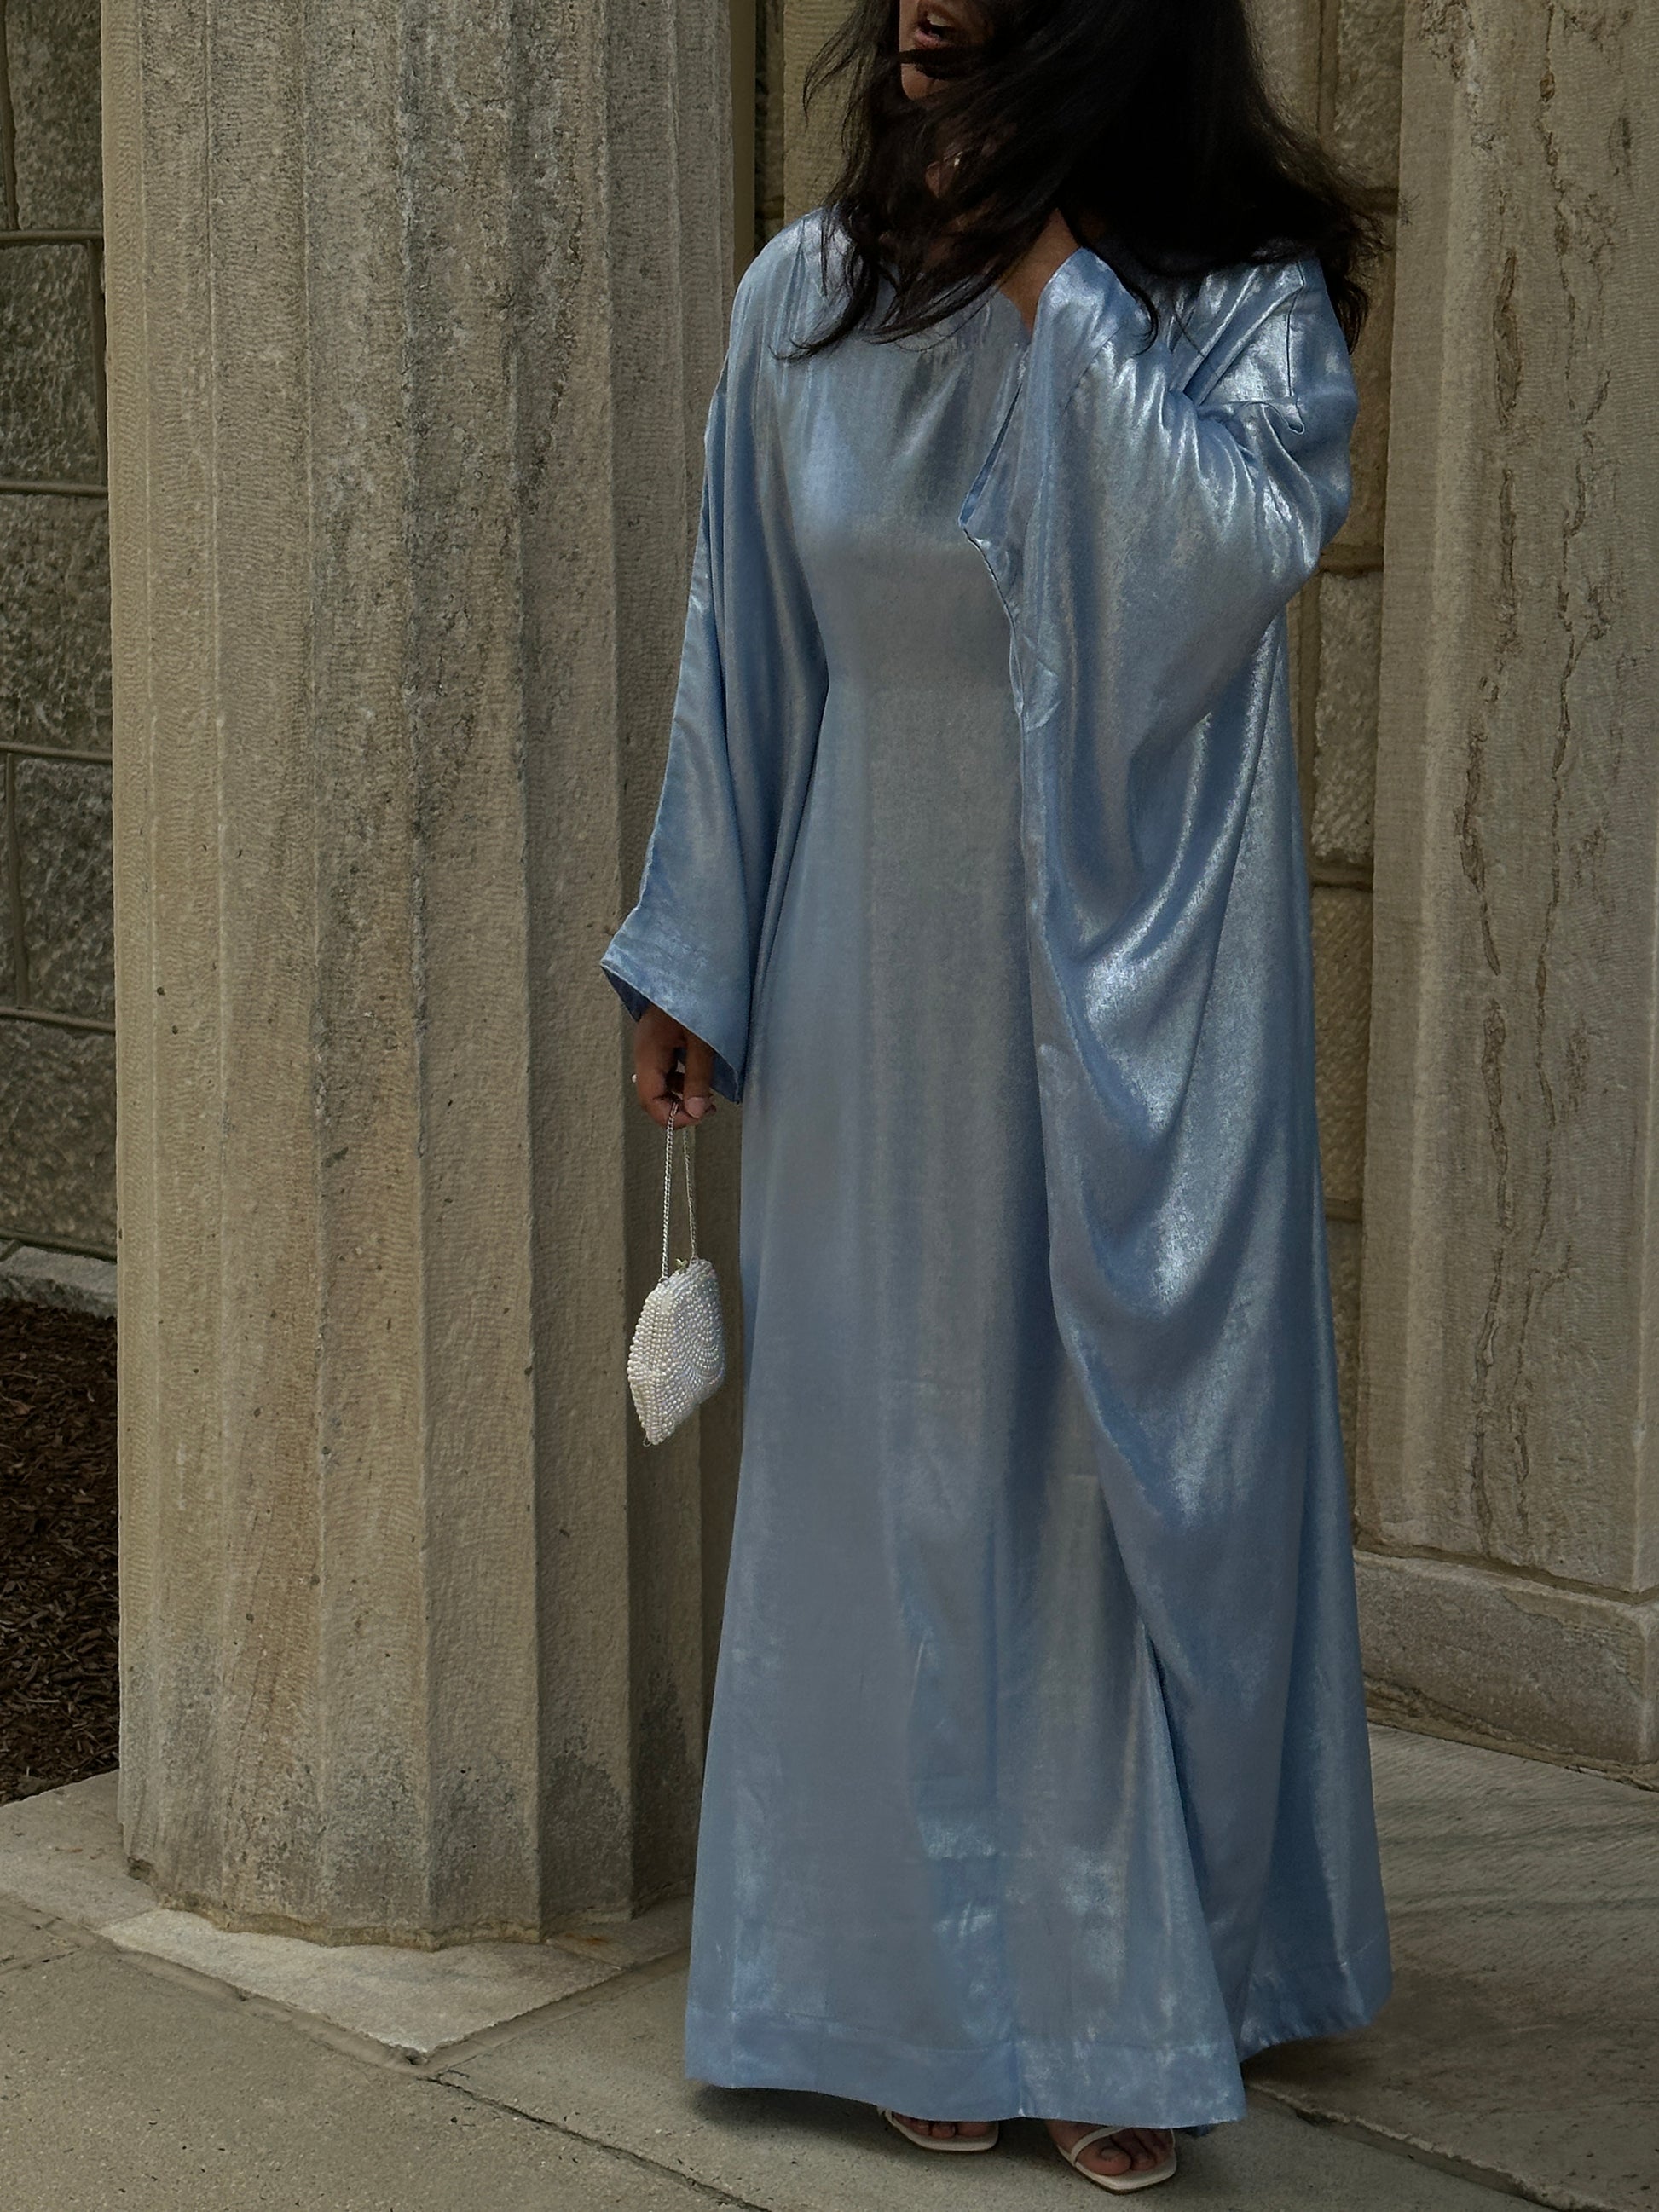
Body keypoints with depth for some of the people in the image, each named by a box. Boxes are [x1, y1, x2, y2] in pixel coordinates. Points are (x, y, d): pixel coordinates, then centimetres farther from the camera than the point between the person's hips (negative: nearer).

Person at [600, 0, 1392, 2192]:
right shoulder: (807, 300, 0)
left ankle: (1131, 2002, 15)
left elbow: (1235, 559, -25)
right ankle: (932, 1984, 20)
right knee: (906, 1460, 7)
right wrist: (690, 959, 7)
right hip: (886, 994, 2)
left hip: (1144, 1000, -2)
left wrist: (1054, 278, -18)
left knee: (1140, 1461, 3)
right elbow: (744, 643, 6)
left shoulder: (1249, 303, -6)